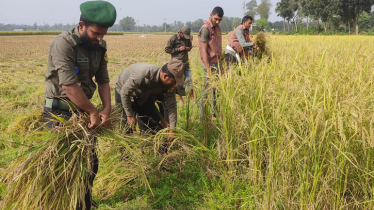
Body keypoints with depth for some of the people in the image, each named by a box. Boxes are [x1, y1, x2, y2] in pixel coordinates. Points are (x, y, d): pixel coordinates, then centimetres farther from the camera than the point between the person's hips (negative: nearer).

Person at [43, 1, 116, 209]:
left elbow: (103, 80, 4)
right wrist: (93, 112, -18)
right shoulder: (63, 43, -21)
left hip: (84, 110, 7)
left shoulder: (99, 46, 1)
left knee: (90, 162, 15)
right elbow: (69, 86, -26)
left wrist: (107, 109, -10)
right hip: (60, 112, -7)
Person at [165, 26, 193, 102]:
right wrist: (179, 49, -15)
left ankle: (192, 98, 15)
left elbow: (190, 45, 26)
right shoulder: (173, 38, -9)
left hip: (185, 63, 5)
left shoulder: (187, 38, 9)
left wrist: (189, 48, 1)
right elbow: (167, 49, -8)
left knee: (189, 79, 5)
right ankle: (180, 100, 11)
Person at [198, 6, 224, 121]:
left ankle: (214, 114, 20)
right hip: (210, 64, -8)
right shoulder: (206, 28, -12)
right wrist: (208, 70, -20)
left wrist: (221, 65, 13)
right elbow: (204, 51, -16)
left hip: (217, 63, 8)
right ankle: (202, 116, 7)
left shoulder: (217, 27, 13)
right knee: (207, 91, -2)